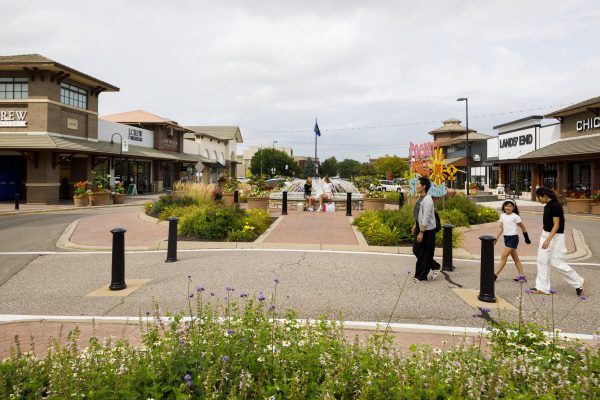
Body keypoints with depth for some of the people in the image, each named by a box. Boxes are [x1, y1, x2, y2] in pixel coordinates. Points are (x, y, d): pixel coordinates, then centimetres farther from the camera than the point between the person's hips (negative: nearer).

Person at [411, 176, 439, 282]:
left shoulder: (427, 200, -21)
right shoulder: (421, 198, 8)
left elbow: (426, 218, -24)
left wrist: (421, 233, -24)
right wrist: (415, 225, 23)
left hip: (427, 230, -10)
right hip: (420, 228, 10)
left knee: (424, 253, 1)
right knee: (416, 250, 15)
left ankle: (421, 276, 12)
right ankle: (434, 267, 27)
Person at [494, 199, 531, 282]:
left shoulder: (515, 216, -10)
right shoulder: (502, 216, 7)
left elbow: (522, 227, -2)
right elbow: (500, 227, 6)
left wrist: (527, 238, 3)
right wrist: (496, 238, -4)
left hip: (513, 238, -7)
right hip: (506, 238, 7)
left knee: (503, 257, -8)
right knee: (515, 258, 12)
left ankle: (495, 275, -6)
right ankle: (522, 275, 19)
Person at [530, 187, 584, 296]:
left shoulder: (555, 206, -18)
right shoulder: (547, 206, 9)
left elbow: (556, 225, -21)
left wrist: (548, 240, -26)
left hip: (555, 237, -9)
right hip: (546, 234, 9)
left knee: (556, 262, -3)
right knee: (542, 261, 6)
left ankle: (578, 282, 16)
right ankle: (542, 288, 11)